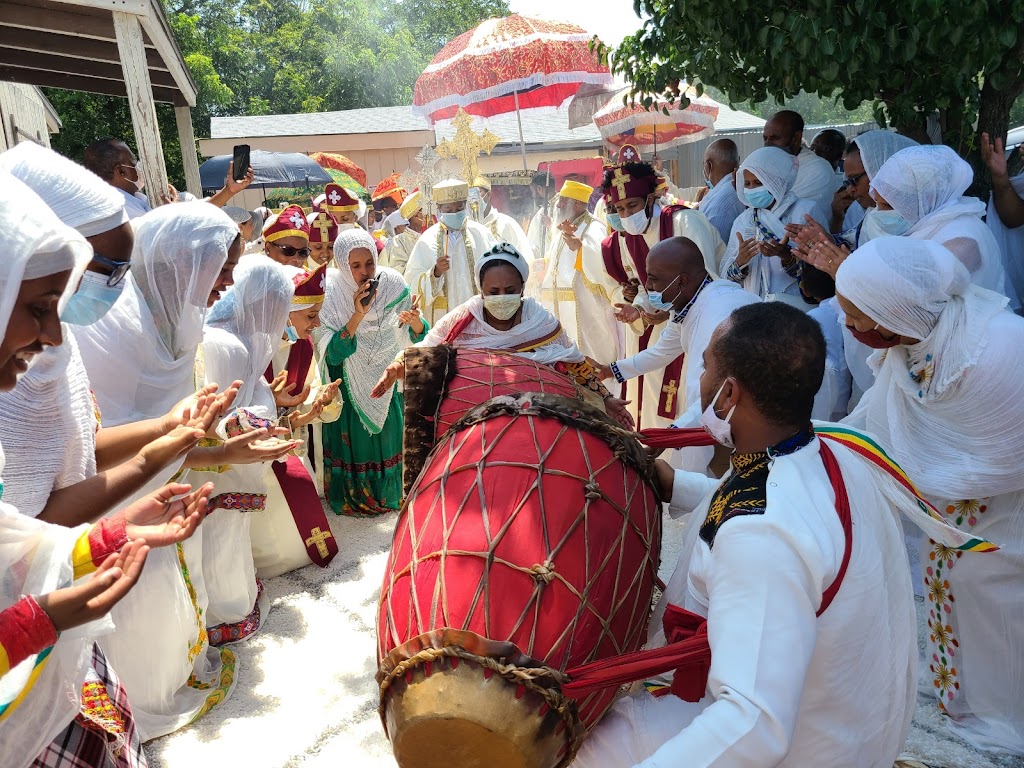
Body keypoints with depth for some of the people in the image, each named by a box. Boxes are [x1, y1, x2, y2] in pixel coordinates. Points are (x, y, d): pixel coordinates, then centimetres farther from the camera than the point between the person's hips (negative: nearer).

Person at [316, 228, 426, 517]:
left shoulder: (392, 284, -14)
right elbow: (333, 353, -26)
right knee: (353, 439, 11)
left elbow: (420, 336, -9)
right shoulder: (331, 294, -21)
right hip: (348, 384, -2)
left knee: (387, 436, 16)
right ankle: (351, 498, 35)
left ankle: (386, 495, 40)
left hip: (385, 380, 3)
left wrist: (414, 321, -32)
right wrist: (358, 315, -37)